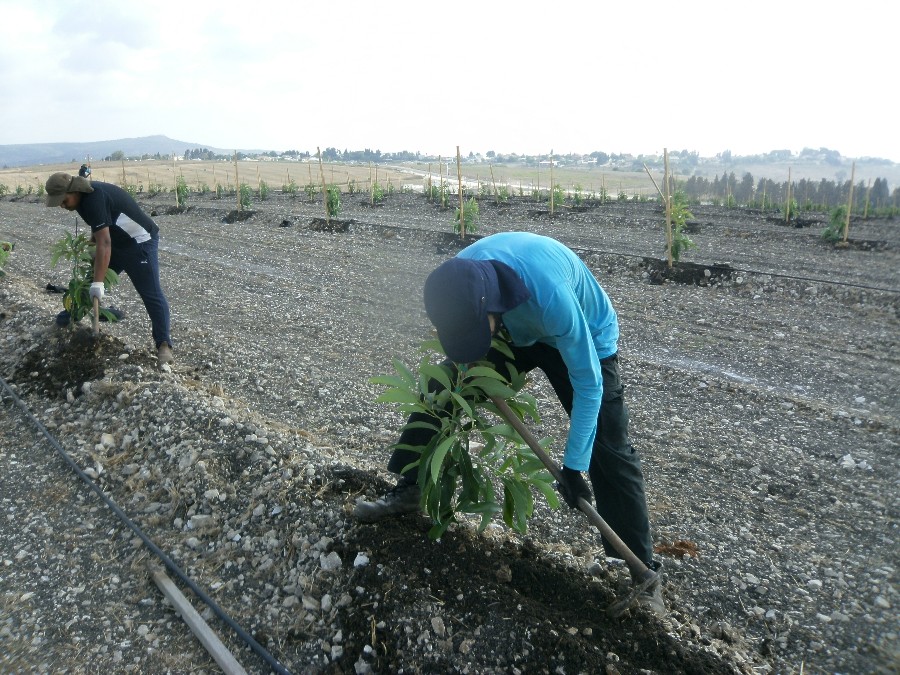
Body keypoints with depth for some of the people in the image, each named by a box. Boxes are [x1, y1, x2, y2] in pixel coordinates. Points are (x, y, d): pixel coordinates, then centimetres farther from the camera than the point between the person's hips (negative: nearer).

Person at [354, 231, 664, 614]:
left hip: (585, 339, -5)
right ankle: (407, 492, 16)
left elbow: (588, 384, -32)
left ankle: (643, 574, 4)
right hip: (517, 330, 5)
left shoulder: (551, 296, -44)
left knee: (609, 453, -10)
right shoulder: (461, 278, -28)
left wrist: (573, 466, -27)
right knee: (441, 388, -1)